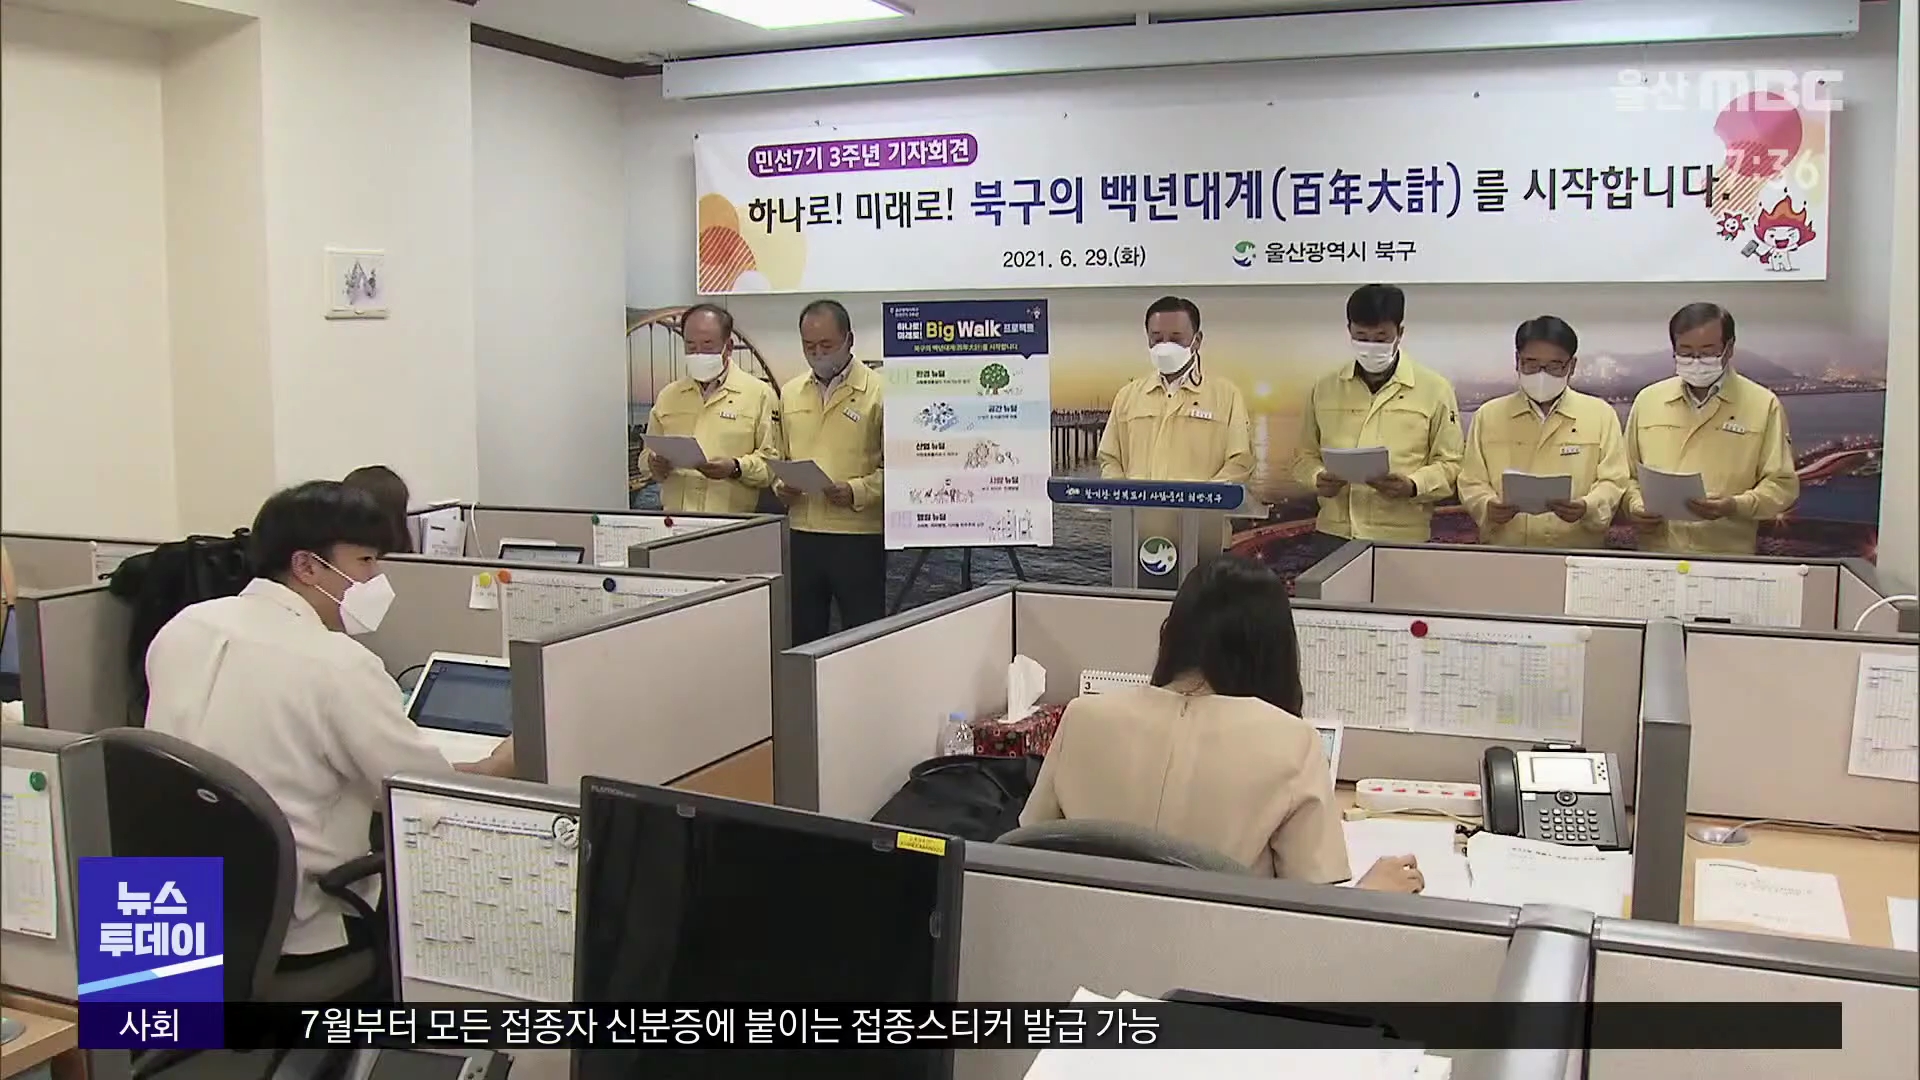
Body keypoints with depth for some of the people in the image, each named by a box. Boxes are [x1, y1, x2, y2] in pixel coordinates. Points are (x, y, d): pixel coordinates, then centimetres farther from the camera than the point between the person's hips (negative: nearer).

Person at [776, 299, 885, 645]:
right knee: (802, 637, 11)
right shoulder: (790, 393, 13)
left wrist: (858, 492, -21)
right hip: (801, 534, 5)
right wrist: (780, 486, 1)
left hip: (858, 537, -5)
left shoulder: (878, 391, -4)